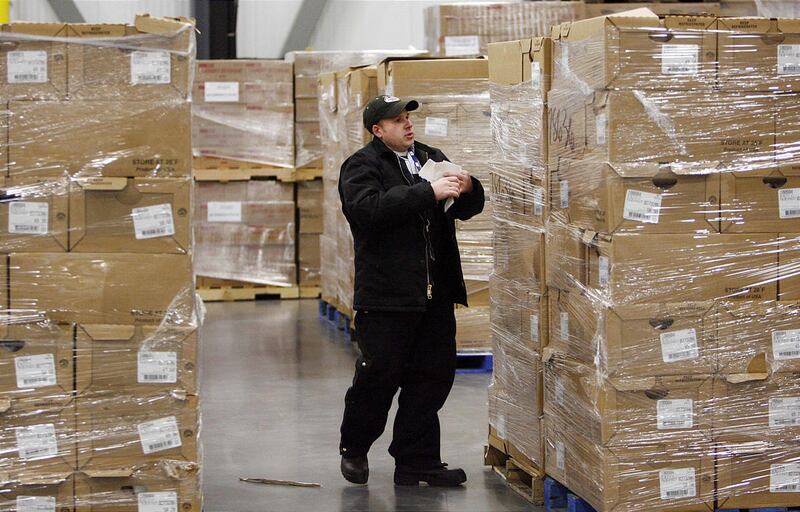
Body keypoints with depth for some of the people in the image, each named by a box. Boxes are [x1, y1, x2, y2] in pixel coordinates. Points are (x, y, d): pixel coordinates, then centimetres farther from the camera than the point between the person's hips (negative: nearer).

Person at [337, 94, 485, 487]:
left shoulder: (431, 158, 17)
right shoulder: (361, 166, -3)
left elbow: (469, 208, 20)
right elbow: (370, 208, -23)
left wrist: (467, 188, -4)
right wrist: (429, 192, -25)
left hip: (435, 294, 6)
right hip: (387, 297, -6)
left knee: (433, 376, 6)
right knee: (379, 375, 0)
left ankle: (417, 461, 15)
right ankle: (354, 448, 22)